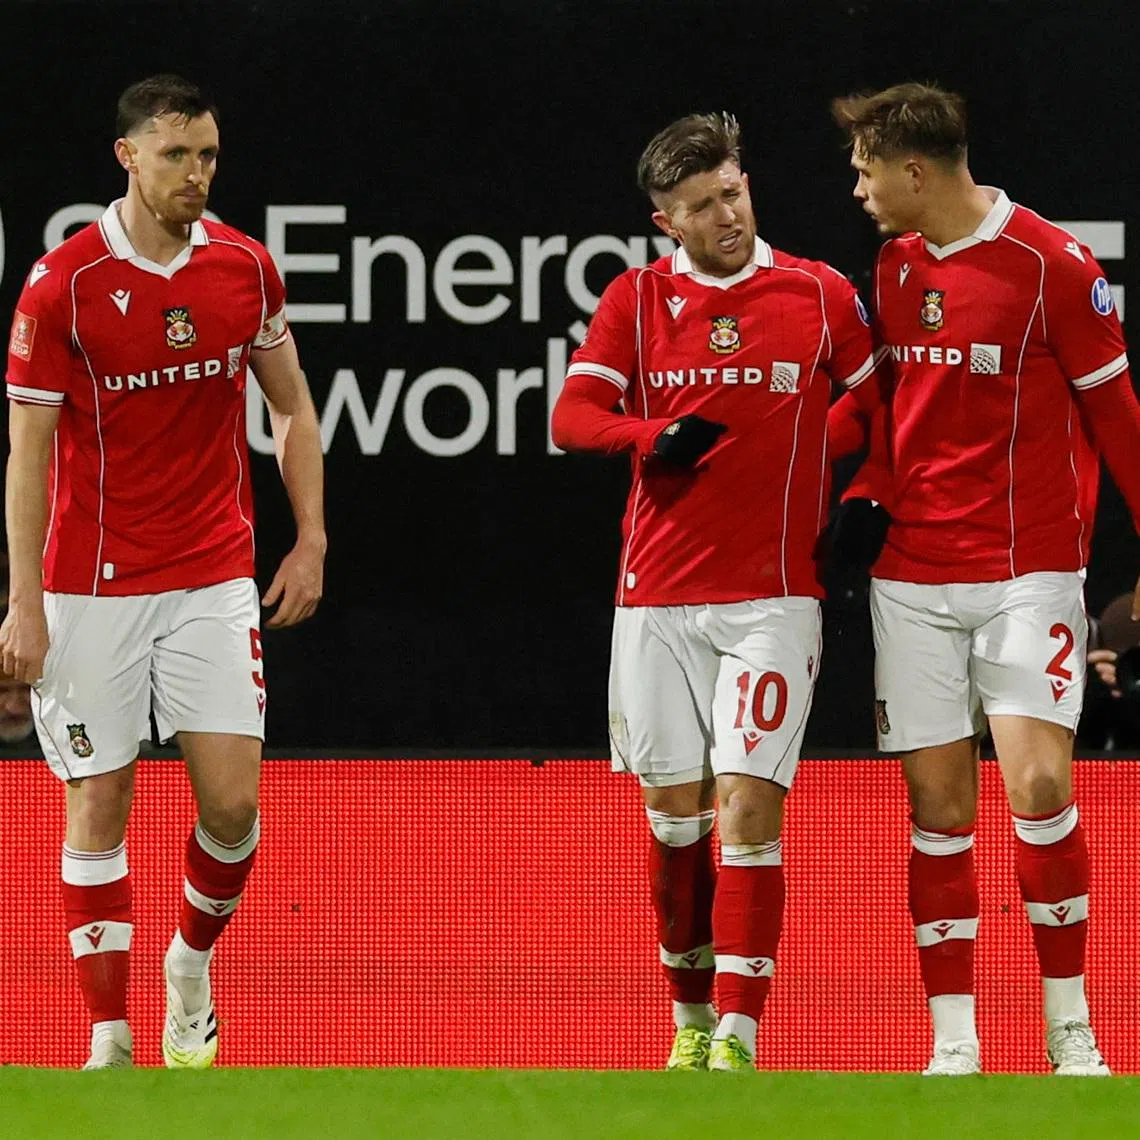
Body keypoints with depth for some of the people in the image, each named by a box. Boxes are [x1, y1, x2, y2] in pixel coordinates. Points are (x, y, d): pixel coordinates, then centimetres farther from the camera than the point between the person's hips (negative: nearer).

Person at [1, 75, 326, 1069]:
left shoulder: (244, 267, 1)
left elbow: (292, 406, 14)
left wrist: (311, 540, 5)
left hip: (214, 579, 3)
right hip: (92, 586, -3)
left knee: (232, 801, -5)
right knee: (99, 807, -1)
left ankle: (194, 962, 23)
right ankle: (109, 1035, 6)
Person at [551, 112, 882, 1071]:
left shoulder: (822, 296, 2)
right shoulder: (637, 300, 5)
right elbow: (571, 416, -2)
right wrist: (653, 435, -20)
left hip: (774, 597, -2)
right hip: (657, 597, 2)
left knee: (748, 808, -12)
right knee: (675, 816, 6)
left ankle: (739, 1040, -14)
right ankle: (692, 1018, 21)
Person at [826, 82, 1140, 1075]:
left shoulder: (1052, 265, -9)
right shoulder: (895, 265, 9)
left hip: (1028, 570, -5)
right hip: (913, 574, 5)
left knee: (1039, 785, -13)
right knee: (939, 802, 1)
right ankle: (953, 1045, 4)